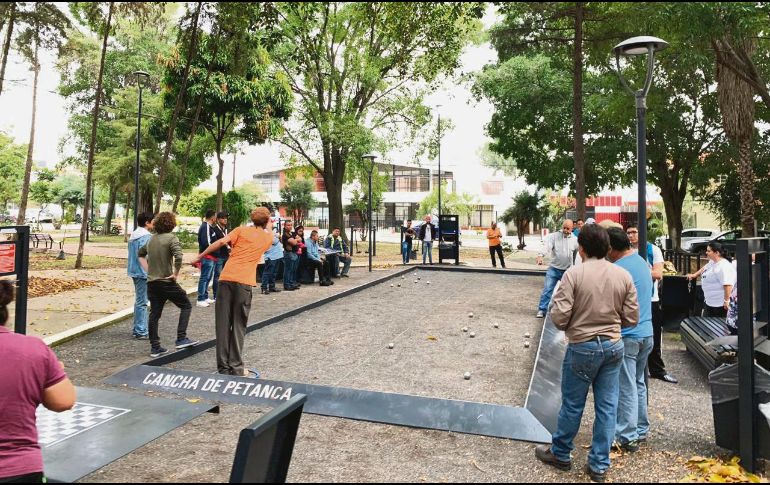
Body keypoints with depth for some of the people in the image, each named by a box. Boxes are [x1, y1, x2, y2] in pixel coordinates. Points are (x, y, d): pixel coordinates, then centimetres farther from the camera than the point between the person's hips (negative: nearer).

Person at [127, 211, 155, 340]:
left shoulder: (133, 236, 14)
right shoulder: (146, 236, -17)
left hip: (135, 271, 10)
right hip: (143, 273, -10)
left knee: (139, 301, 17)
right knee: (142, 302, -4)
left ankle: (138, 329, 25)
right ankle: (141, 332, 1)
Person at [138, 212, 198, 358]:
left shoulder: (151, 239, 12)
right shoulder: (171, 238, -11)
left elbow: (140, 254, 25)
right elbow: (178, 257, -27)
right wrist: (176, 274, -15)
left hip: (151, 283, 7)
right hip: (167, 282, -7)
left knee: (154, 314, 10)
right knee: (186, 306, 8)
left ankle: (155, 347, 14)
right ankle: (181, 339, 0)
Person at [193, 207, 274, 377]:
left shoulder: (241, 230, 13)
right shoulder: (268, 237, 15)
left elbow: (222, 242, -1)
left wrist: (201, 255, 5)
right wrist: (269, 226, 48)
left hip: (226, 278, 1)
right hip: (244, 282, -1)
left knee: (223, 324, 6)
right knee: (238, 326, 6)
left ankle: (223, 367, 11)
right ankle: (236, 368, 6)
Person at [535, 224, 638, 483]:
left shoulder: (574, 274, -16)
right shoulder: (623, 275, -3)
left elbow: (559, 317, -18)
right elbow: (631, 318, 1)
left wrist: (557, 306, 4)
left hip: (582, 347, -4)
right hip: (613, 346, 4)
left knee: (572, 404, 11)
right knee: (607, 407, 12)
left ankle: (560, 454, 30)